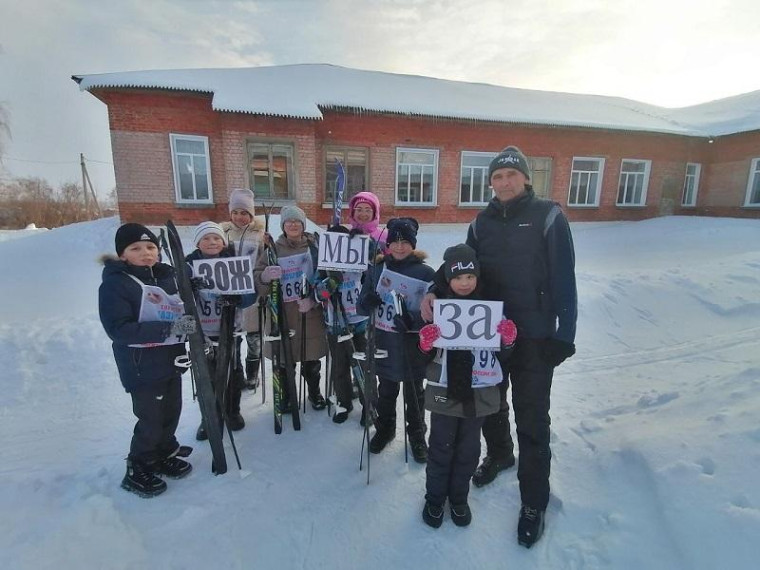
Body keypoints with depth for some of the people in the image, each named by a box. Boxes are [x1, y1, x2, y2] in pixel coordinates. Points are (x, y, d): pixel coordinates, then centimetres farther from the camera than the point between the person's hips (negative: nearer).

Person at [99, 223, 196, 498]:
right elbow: (118, 329, -23)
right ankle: (137, 470, 25)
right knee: (151, 420, 2)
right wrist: (169, 328, -31)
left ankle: (164, 455, 39)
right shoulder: (114, 284, -14)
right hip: (142, 367, -6)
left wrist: (193, 324, -2)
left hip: (172, 359, 6)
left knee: (171, 412, 17)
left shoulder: (168, 275, 4)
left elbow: (184, 309, 18)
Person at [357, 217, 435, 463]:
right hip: (384, 342, 2)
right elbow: (362, 307, 2)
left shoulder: (425, 272, -10)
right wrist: (368, 302, -21)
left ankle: (417, 434, 39)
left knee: (414, 393, 17)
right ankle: (385, 428, 44)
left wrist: (413, 320, -29)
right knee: (386, 391, 20)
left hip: (413, 345, -2)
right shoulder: (377, 268, 0)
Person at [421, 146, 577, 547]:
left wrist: (564, 334, -12)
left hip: (534, 336, -4)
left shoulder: (548, 216, -6)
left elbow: (564, 280, -9)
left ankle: (534, 502, 24)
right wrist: (434, 291, -15)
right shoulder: (482, 223, 6)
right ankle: (498, 454, 48)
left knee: (531, 419, 4)